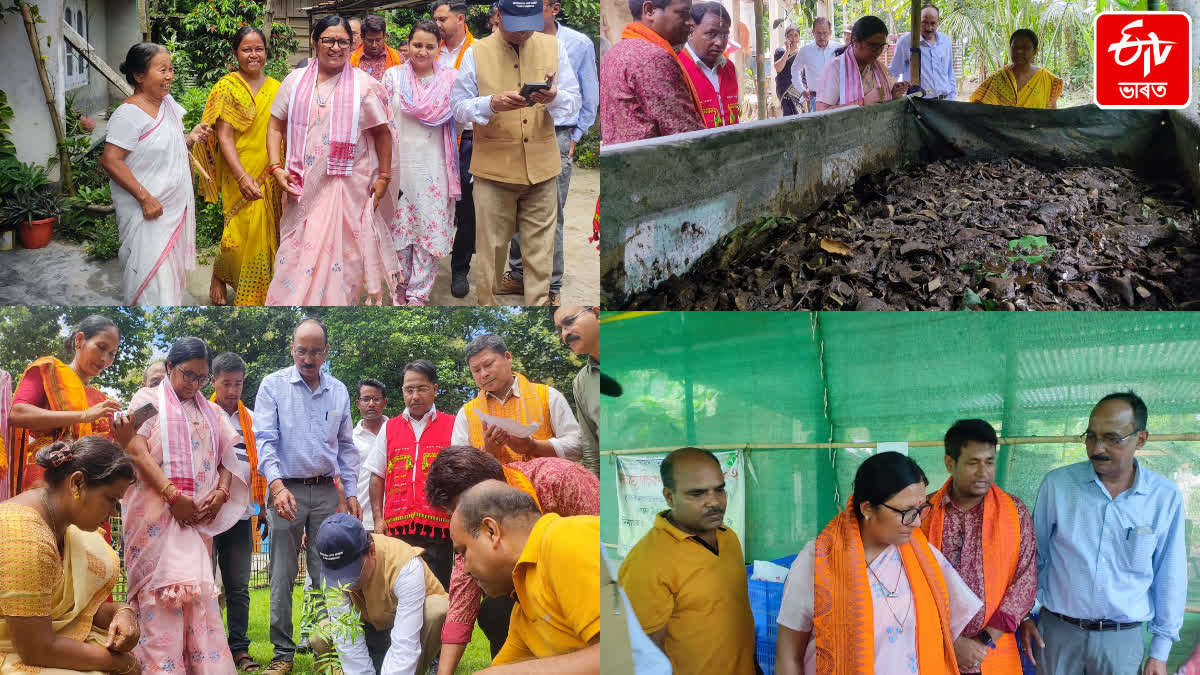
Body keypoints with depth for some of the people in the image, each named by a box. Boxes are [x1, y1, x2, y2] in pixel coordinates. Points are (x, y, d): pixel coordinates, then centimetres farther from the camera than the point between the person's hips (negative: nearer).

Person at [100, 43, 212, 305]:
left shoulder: (167, 102, 7)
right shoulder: (129, 114, -18)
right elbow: (111, 160, -23)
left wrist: (191, 138, 0)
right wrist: (145, 198, -25)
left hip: (176, 207, 8)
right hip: (147, 213, -8)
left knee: (172, 271, 17)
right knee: (152, 274, -8)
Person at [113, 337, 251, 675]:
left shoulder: (212, 413, 21)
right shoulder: (148, 399, 7)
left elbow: (227, 458, 17)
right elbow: (136, 449, -6)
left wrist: (221, 493, -5)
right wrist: (172, 494, -16)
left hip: (200, 516, 4)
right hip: (157, 513, -4)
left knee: (198, 592, 0)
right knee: (161, 590, -11)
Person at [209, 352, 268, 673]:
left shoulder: (252, 420, 12)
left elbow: (259, 466, 14)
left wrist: (262, 508, 11)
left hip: (241, 513, 3)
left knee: (239, 587, 7)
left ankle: (239, 647, 12)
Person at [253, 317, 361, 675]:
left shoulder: (338, 391, 9)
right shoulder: (273, 386, -2)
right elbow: (264, 439, -11)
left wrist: (351, 492, 7)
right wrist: (277, 484, -25)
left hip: (326, 491, 3)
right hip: (286, 490, -3)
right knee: (282, 577, 1)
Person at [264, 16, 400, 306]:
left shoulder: (364, 85, -3)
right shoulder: (296, 81, 4)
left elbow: (382, 132, 2)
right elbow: (276, 127, 8)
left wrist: (384, 177, 1)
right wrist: (277, 168, -3)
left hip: (349, 186, -2)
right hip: (303, 185, 2)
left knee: (341, 253, 3)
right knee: (299, 253, 5)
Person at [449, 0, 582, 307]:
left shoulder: (554, 48, 2)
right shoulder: (477, 53, -3)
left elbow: (574, 102, 2)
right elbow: (459, 107, -4)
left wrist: (554, 98, -21)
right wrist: (492, 103, -23)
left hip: (541, 168, 2)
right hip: (493, 168, -1)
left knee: (540, 248, 6)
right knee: (491, 247, 6)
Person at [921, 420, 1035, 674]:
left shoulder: (1015, 512, -1)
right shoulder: (923, 512, -3)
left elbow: (1025, 581, -4)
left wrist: (985, 641, -11)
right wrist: (953, 642, -13)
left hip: (994, 653, 0)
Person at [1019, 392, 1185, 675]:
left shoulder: (1165, 498, -5)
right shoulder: (1057, 484, -6)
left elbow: (1169, 577, 2)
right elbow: (1035, 555, 5)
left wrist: (1160, 651, 3)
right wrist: (1025, 613, 3)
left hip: (1123, 638, 0)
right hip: (1058, 630, 0)